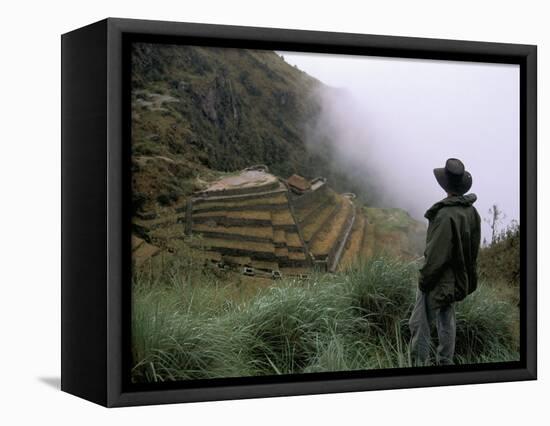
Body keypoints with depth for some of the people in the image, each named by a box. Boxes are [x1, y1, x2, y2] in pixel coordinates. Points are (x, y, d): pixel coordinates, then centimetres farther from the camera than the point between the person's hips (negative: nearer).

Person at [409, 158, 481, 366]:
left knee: (420, 325, -2)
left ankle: (420, 363, -2)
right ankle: (445, 362, 29)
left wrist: (424, 279, -12)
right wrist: (468, 276, 20)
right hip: (458, 279, 9)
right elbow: (474, 249, 10)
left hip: (438, 280, -9)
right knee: (447, 322, 20)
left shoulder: (445, 215, -26)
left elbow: (437, 254, -24)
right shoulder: (472, 212, 0)